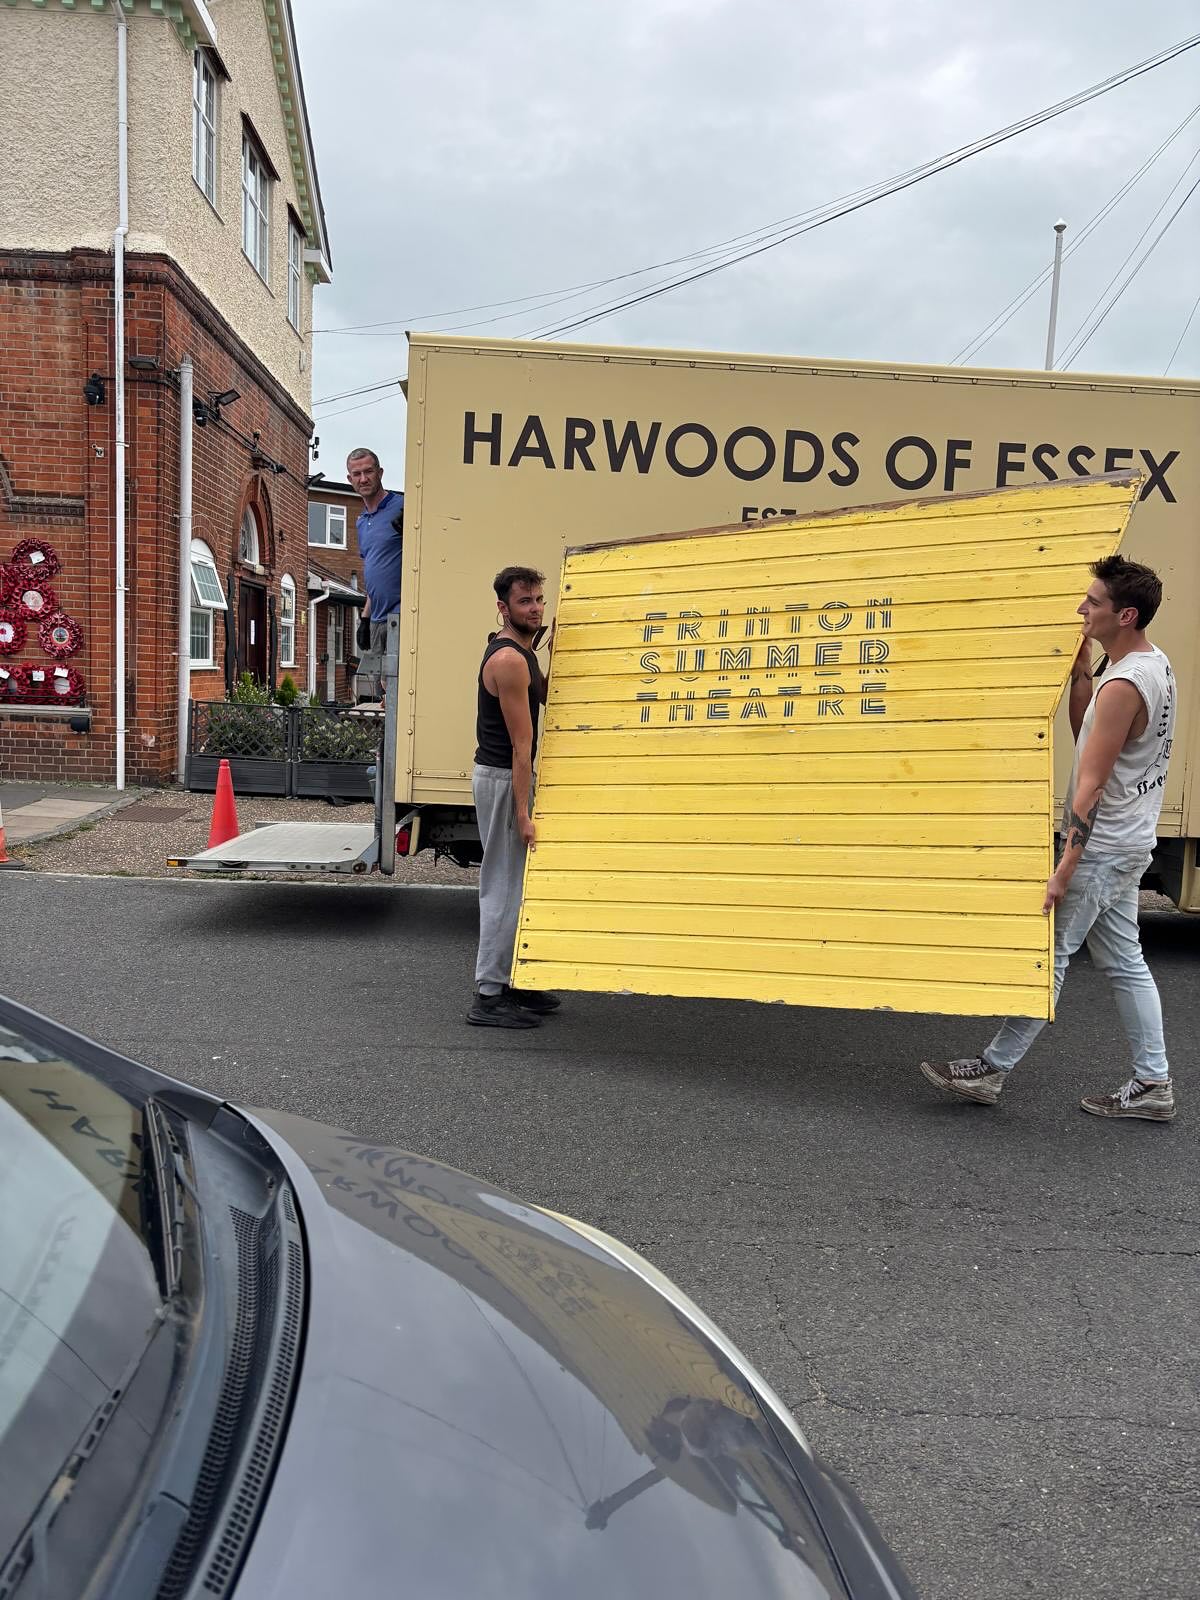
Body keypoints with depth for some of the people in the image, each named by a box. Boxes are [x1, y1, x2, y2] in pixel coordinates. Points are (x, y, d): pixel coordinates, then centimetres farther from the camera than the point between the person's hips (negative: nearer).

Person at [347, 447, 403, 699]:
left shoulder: (402, 507, -5)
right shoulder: (362, 521, 20)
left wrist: (407, 532, -29)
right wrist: (365, 617, 20)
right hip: (377, 621, 8)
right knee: (374, 698, 8)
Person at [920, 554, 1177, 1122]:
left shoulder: (1123, 685, -22)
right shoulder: (1154, 663, 9)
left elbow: (1091, 782, -25)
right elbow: (1088, 736, 15)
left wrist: (1063, 870, -25)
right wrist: (1080, 674, 3)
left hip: (1102, 846, -10)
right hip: (1128, 842, 10)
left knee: (1049, 954, -1)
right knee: (1125, 962, 14)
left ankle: (992, 1070, 9)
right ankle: (1153, 1084, 20)